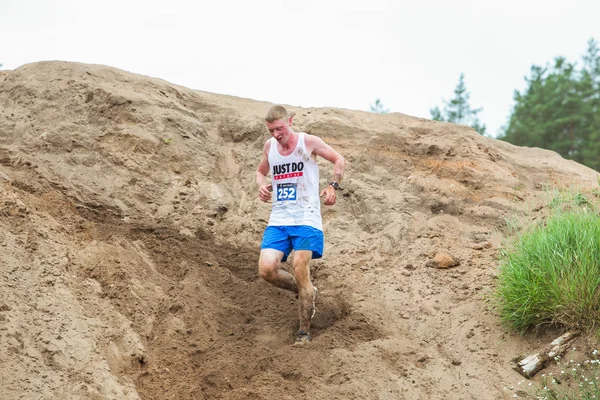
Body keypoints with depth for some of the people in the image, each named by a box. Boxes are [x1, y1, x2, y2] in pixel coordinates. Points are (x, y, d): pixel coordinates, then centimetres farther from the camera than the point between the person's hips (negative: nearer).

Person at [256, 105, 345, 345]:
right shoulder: (269, 146, 9)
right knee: (266, 269, -11)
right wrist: (262, 186, 4)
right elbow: (261, 171, 27)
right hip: (278, 219, 4)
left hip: (306, 218, -4)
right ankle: (306, 293, 18)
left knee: (300, 270, -13)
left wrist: (333, 186, -7)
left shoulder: (309, 142, -3)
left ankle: (304, 331, 2)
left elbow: (338, 160, 9)